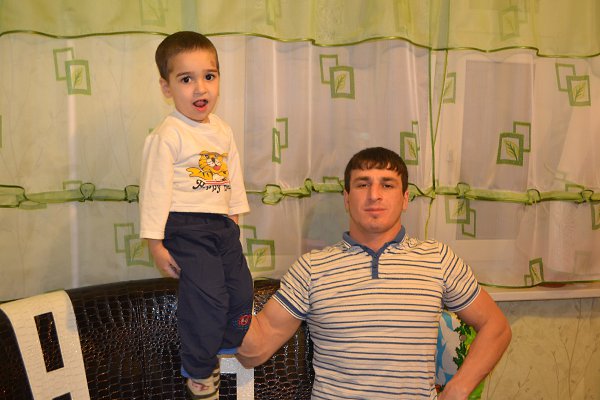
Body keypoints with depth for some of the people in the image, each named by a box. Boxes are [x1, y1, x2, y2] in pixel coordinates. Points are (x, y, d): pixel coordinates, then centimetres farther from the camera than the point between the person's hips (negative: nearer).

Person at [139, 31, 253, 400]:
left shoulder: (223, 131, 10)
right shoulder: (167, 135, -13)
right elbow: (155, 189, -13)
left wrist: (235, 216, 21)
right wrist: (156, 243, -14)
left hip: (223, 226, 8)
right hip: (187, 228, -7)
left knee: (241, 290, 11)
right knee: (207, 298, -10)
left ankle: (227, 350, 38)